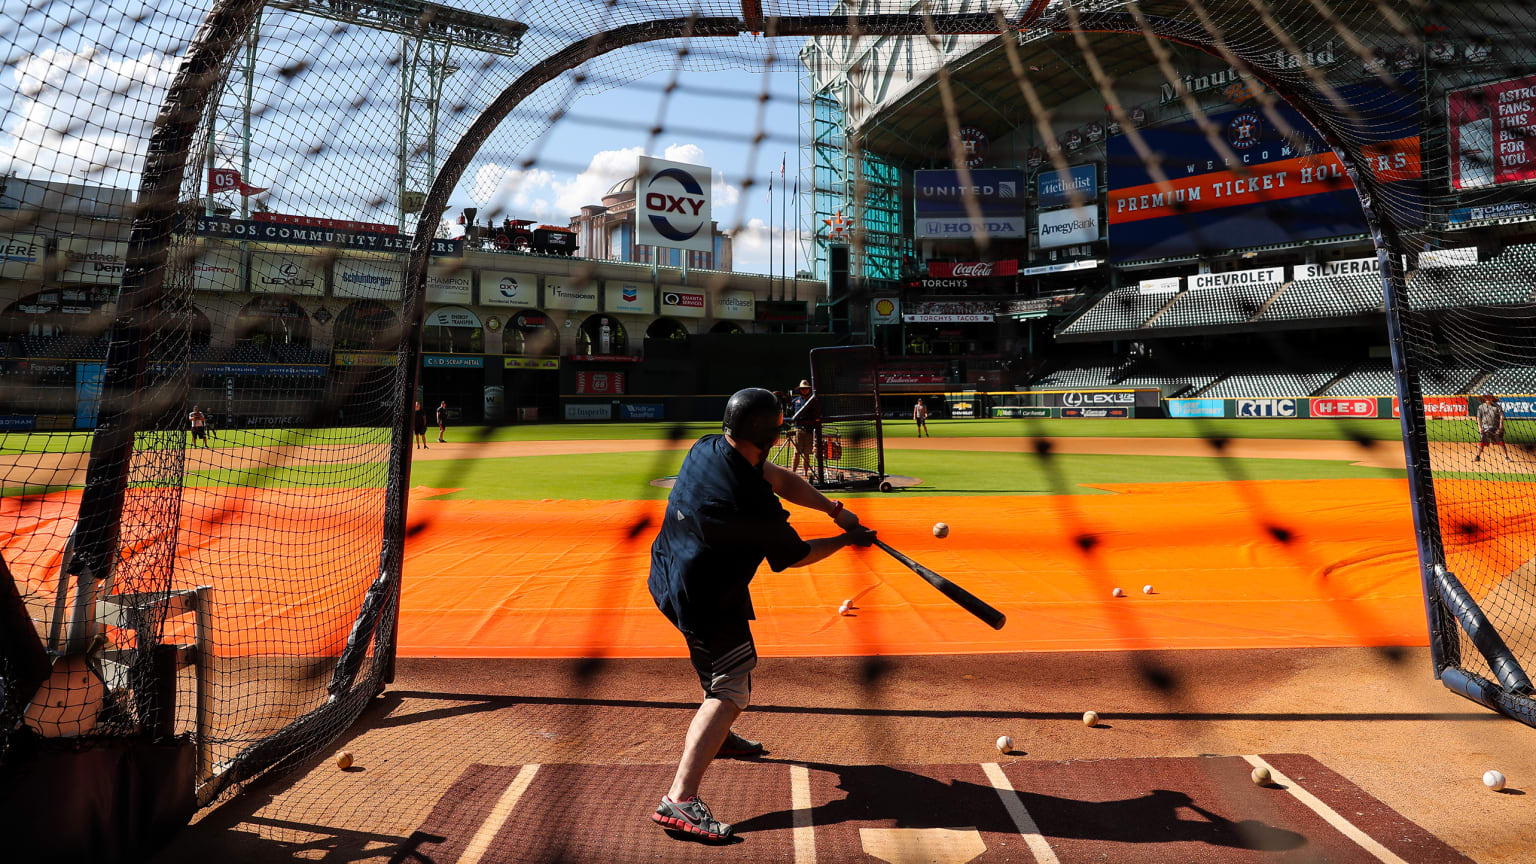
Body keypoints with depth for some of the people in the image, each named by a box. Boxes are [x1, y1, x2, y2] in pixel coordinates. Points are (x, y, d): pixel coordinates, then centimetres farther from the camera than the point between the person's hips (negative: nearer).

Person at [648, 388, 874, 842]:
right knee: (730, 690, -8)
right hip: (705, 601, -10)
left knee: (727, 651, 31)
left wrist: (834, 508, -4)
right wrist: (847, 538, 3)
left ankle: (717, 736, 50)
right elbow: (796, 555, -12)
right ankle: (679, 800, -18)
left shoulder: (708, 448, -8)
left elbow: (778, 478, 2)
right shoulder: (754, 504, -30)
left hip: (669, 576, 10)